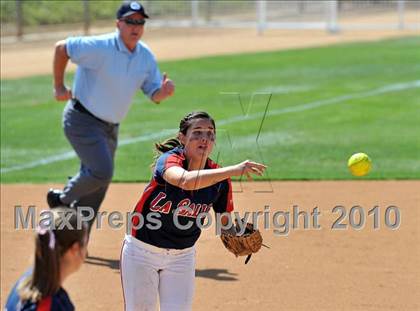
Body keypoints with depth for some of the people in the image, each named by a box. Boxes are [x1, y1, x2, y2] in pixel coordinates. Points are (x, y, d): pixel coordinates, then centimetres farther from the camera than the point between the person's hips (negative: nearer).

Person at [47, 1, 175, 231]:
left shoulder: (146, 56, -1)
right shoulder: (100, 47, -21)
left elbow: (154, 95, 2)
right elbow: (61, 48, -15)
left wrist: (164, 91, -22)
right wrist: (59, 87, -12)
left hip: (110, 127, 7)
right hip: (82, 120, -7)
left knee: (97, 187, 11)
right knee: (102, 172, -22)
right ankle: (62, 199, 6)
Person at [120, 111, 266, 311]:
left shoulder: (220, 178, -11)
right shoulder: (168, 160, -24)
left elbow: (225, 223, -2)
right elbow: (186, 181, -48)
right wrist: (234, 170, -55)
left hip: (182, 256, 3)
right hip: (142, 251, -3)